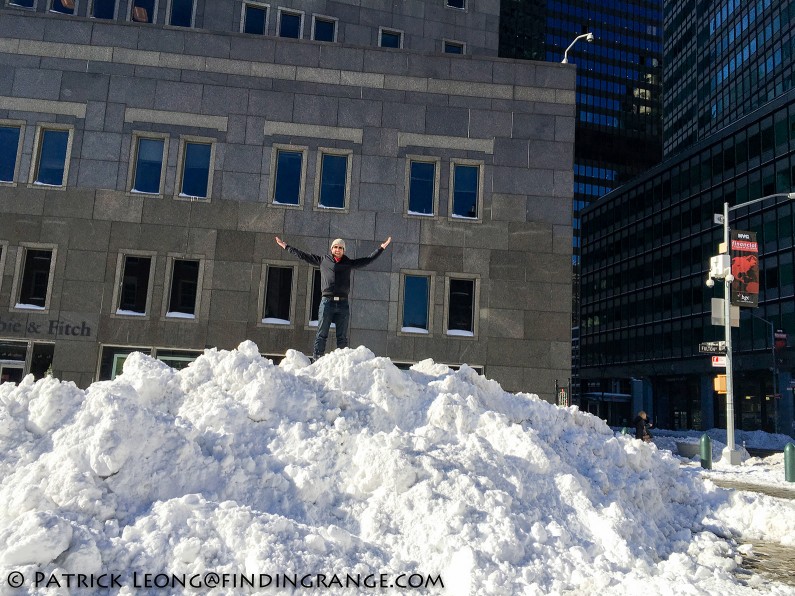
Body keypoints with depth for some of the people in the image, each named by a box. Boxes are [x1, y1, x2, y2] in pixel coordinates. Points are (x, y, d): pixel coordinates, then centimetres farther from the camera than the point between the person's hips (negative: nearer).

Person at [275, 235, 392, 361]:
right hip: (327, 302, -1)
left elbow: (368, 259, 20)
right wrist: (286, 246, 19)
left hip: (343, 303, 1)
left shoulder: (349, 263, 15)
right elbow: (302, 255, 18)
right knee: (321, 334, -3)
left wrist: (381, 248, 18)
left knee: (342, 337, 3)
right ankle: (316, 360, -4)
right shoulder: (323, 260, 13)